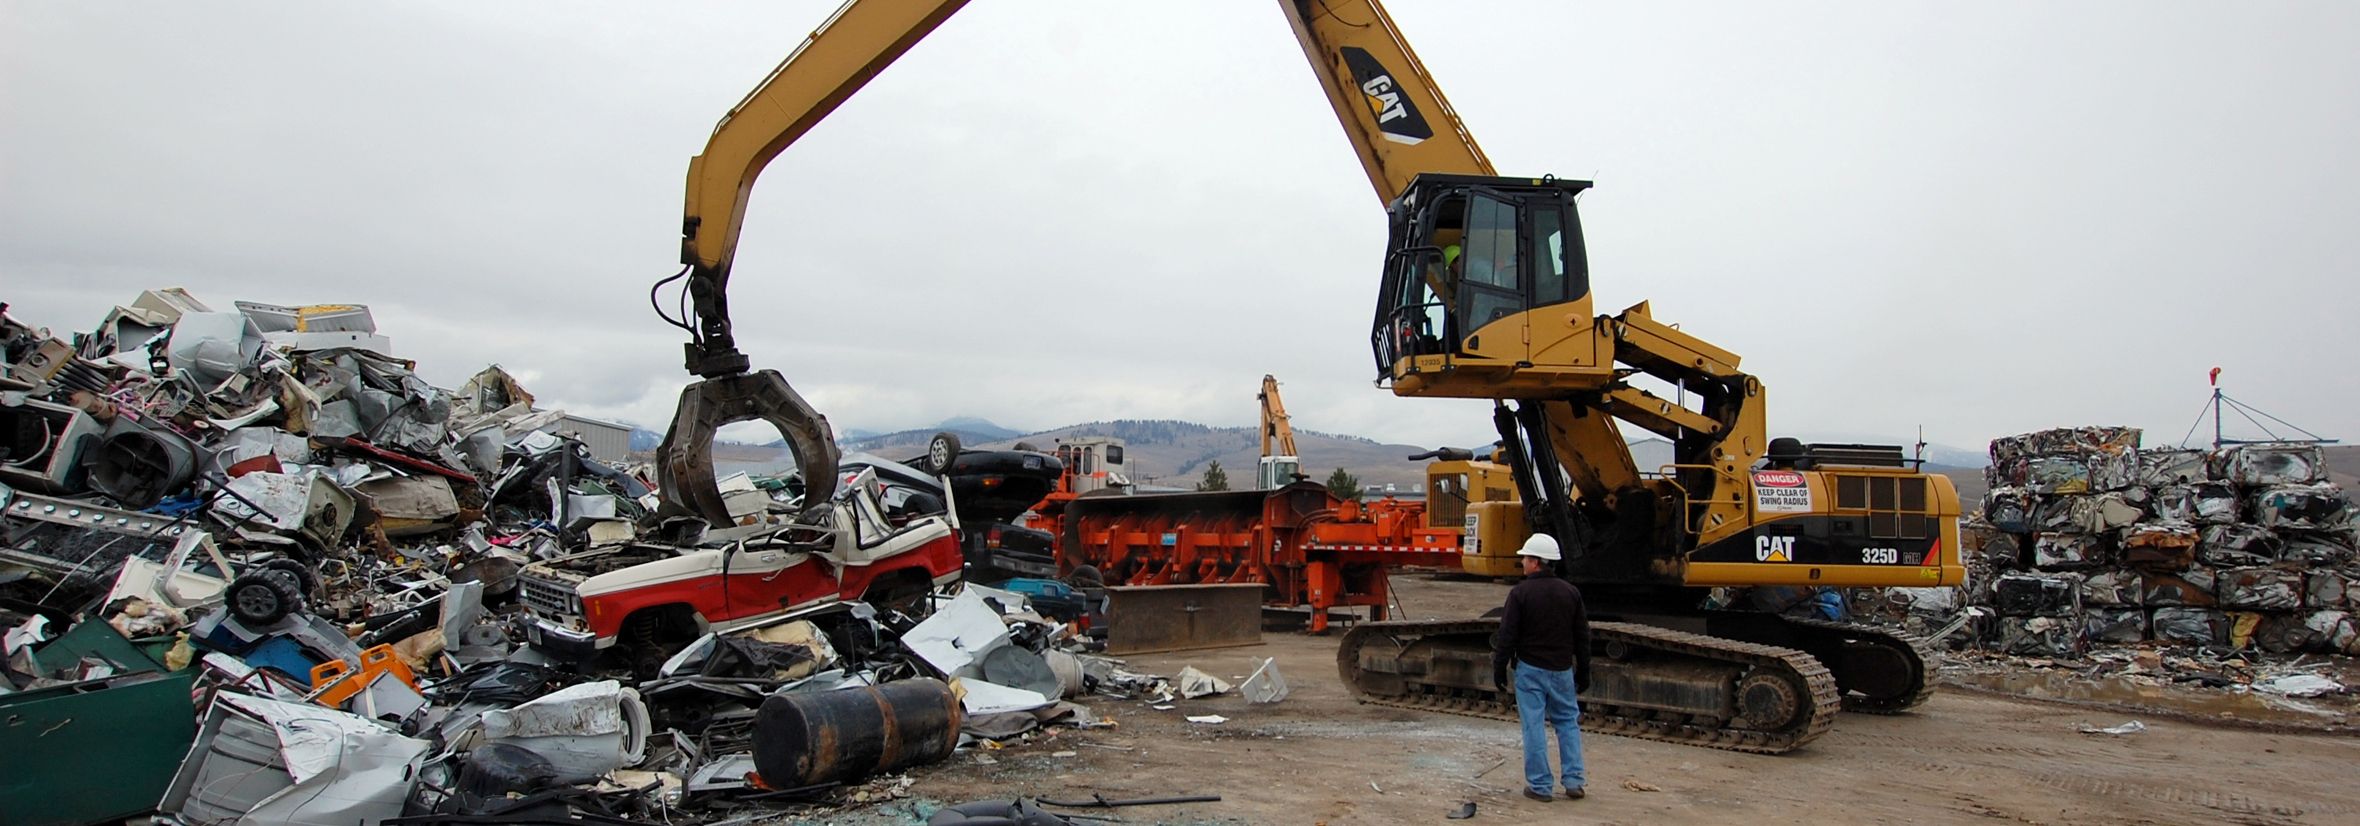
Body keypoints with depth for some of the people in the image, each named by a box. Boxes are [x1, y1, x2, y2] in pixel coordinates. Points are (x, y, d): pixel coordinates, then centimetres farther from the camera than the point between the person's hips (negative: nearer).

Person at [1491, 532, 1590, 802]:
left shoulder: (1520, 593, -11)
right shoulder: (1571, 592, 3)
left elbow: (1507, 636, -10)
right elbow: (1582, 636, 9)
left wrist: (1499, 669, -1)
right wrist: (1583, 671, 18)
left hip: (1530, 669, -4)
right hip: (1562, 669, 4)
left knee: (1534, 726, 1)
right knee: (1568, 722, 15)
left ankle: (1539, 786, 4)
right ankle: (1573, 781, 12)